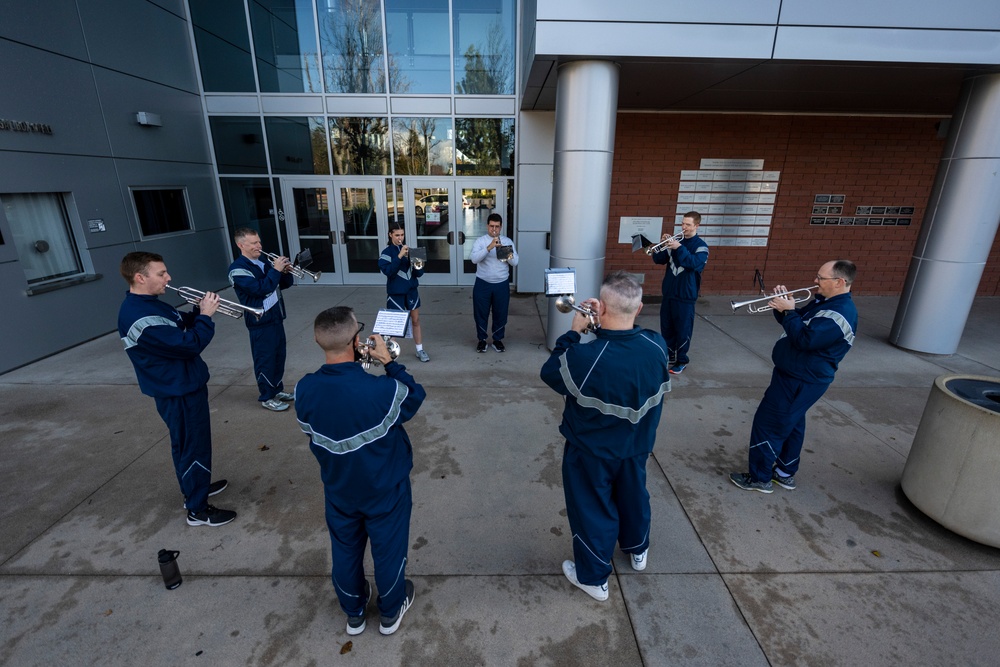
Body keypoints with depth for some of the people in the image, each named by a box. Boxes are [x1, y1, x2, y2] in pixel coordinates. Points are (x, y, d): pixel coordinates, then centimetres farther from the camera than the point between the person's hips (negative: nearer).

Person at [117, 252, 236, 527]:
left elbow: (179, 325, 17)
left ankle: (195, 488, 43)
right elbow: (189, 344, -30)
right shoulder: (140, 318, -28)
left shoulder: (149, 304, 5)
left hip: (184, 386, 10)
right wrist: (206, 316, -18)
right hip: (178, 392, -10)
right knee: (194, 447, 3)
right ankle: (198, 509, 18)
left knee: (187, 444, 24)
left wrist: (198, 311, -1)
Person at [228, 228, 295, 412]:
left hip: (276, 318, 8)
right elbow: (260, 288, -27)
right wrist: (276, 270, -21)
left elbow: (285, 284, 13)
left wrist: (285, 272, -7)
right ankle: (267, 397, 14)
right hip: (260, 322, -8)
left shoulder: (264, 261, 11)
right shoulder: (238, 269, -14)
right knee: (265, 359, 1)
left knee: (279, 356, 16)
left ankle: (278, 389, 31)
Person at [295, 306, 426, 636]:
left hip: (338, 490, 4)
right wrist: (389, 361, -10)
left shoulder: (304, 390, -21)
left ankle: (354, 613, 51)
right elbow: (414, 397, -13)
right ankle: (390, 612, 46)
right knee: (388, 550, 22)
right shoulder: (383, 390, -34)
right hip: (385, 491, -3)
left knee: (345, 550, 27)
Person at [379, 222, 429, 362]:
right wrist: (400, 255, -28)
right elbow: (388, 271, -24)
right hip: (396, 292, -4)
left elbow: (419, 273, 4)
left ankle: (420, 350, 22)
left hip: (411, 290, 4)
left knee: (415, 320, 11)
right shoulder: (386, 252, -8)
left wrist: (418, 267, -18)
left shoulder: (409, 250, 3)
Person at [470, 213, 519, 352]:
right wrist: (489, 247, -29)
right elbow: (474, 259, -19)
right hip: (483, 284, -1)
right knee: (481, 313, 7)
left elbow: (515, 262, -4)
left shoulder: (507, 241, 3)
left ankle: (497, 339, 26)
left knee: (500, 313, 9)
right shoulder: (480, 241, -3)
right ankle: (481, 339, 24)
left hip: (502, 284, 1)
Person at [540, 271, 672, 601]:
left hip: (592, 451, -5)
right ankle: (637, 550, 56)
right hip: (637, 444, 5)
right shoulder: (657, 345, -18)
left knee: (592, 508, 16)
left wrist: (573, 332, -12)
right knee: (633, 494, 29)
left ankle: (593, 577, 37)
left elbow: (551, 373, -15)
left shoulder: (585, 357, -35)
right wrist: (606, 324, -3)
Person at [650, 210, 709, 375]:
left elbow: (695, 264, -23)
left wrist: (679, 248, -28)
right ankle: (669, 356, 27)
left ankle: (681, 361, 15)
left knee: (683, 330, 1)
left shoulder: (701, 246, -6)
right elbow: (658, 260, 5)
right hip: (668, 292, 5)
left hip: (685, 295, -5)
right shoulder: (675, 241, 8)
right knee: (666, 327, 12)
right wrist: (662, 245, -12)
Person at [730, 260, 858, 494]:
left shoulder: (840, 313, -24)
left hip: (800, 380, -11)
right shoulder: (824, 301, 9)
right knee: (791, 424, 20)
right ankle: (785, 473, 34)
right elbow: (797, 323, 13)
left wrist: (788, 311, -23)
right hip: (797, 376, 11)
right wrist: (784, 305, -6)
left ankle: (760, 478, 10)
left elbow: (804, 339, -32)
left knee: (768, 425, -3)